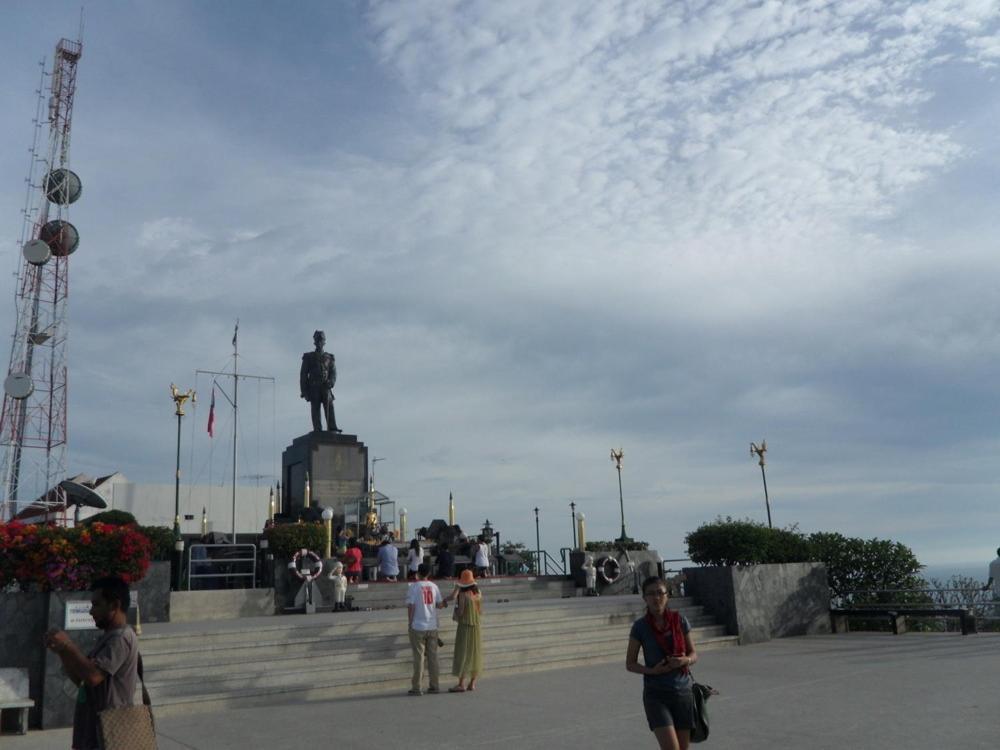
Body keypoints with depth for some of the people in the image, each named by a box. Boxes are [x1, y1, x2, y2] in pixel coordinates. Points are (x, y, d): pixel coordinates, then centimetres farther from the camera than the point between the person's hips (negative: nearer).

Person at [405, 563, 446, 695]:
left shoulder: (413, 587, -9)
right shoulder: (434, 586, 3)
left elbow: (410, 606, -12)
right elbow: (440, 605, 5)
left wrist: (410, 623, -2)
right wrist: (445, 601, 27)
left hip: (418, 627, -4)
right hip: (432, 627, 4)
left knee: (419, 657, 1)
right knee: (433, 656, 10)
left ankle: (416, 688, 4)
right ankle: (434, 686, 14)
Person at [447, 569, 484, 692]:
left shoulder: (463, 594, -15)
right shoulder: (478, 593, 3)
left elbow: (460, 613, -15)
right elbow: (480, 612, 8)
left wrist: (456, 608, 4)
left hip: (465, 626, -6)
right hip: (477, 626, 6)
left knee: (463, 654, -2)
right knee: (475, 654, 10)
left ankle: (461, 684, -4)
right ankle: (472, 683, 14)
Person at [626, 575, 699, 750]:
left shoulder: (680, 620, 0)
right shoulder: (640, 626, -6)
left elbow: (694, 654, 9)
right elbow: (630, 664, 1)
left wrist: (685, 660, -13)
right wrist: (652, 670, -17)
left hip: (683, 691, 3)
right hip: (656, 695, -3)